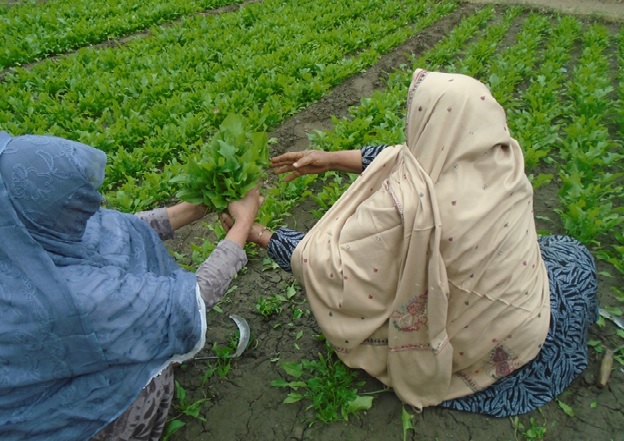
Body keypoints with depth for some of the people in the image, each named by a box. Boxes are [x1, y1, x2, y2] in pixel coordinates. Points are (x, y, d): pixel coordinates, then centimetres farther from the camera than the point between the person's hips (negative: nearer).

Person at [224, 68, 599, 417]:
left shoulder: (408, 201, -38)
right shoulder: (505, 157, -18)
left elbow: (335, 266, -28)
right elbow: (408, 157, -6)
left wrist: (263, 237, -14)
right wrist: (331, 159, -2)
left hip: (469, 344, -3)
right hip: (528, 330, 4)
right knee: (575, 257, 34)